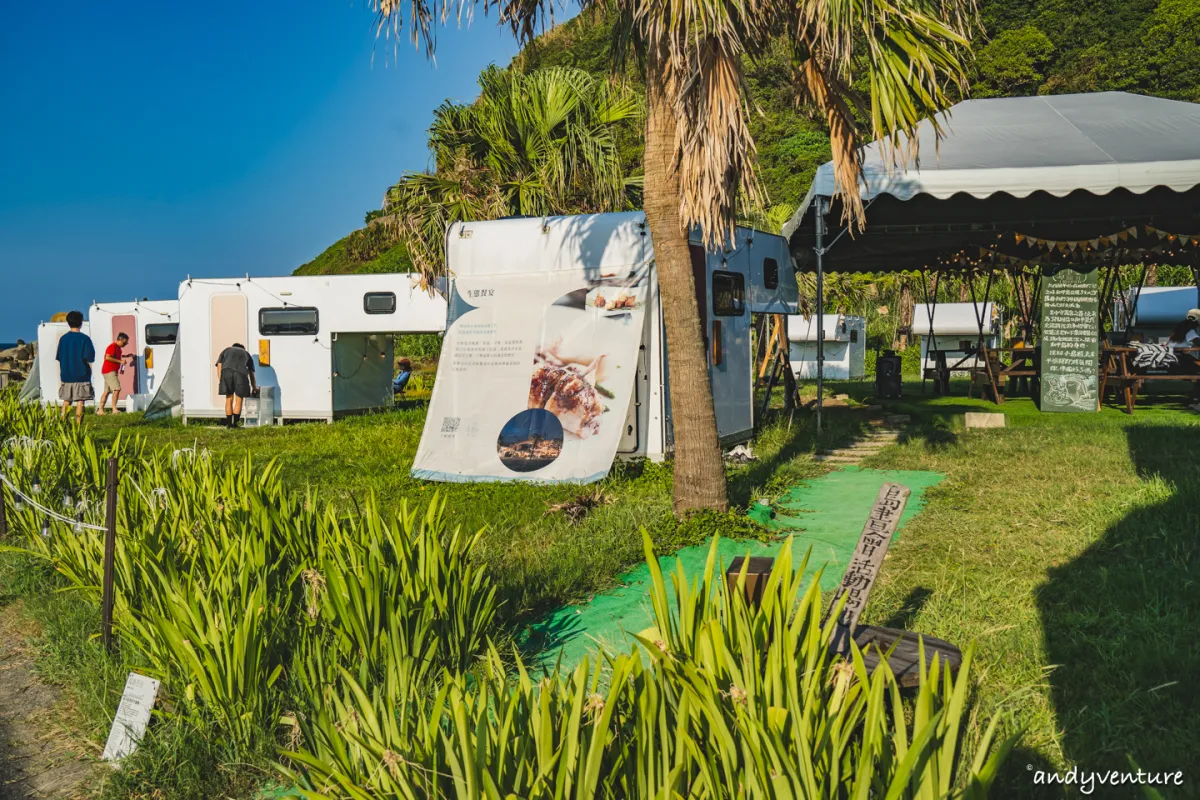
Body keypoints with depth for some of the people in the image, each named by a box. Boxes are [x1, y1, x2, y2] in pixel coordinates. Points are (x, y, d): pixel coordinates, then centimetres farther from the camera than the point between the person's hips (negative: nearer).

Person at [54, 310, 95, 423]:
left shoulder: (63, 339, 5)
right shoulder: (84, 339, -9)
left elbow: (59, 359, 8)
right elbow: (90, 358, -13)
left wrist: (60, 379, 15)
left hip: (66, 376, 4)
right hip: (81, 376, -4)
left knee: (66, 401, 13)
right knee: (80, 402, 0)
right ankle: (78, 425, -3)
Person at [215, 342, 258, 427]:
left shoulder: (226, 350, 33)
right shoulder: (246, 353, 34)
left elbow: (219, 366, 18)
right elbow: (251, 373, 37)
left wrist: (219, 381, 15)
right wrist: (254, 388, 47)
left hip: (226, 372, 1)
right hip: (241, 373, -1)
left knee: (229, 399, 11)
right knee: (238, 401, 8)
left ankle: (229, 424, 12)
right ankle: (235, 423, 3)